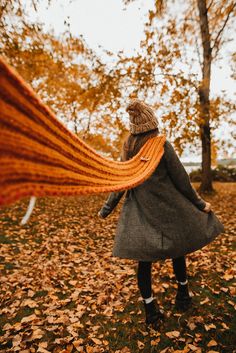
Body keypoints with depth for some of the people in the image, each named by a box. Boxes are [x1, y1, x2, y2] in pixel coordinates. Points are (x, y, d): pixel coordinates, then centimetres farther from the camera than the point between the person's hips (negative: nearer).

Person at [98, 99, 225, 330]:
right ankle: (183, 297, 39)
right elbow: (181, 181, -8)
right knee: (177, 251, 20)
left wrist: (106, 209, 15)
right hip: (168, 211, -2)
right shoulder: (163, 146, -12)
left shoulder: (126, 150, 0)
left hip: (139, 214, 3)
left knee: (144, 261, 11)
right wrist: (199, 204, 5)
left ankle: (150, 310, 21)